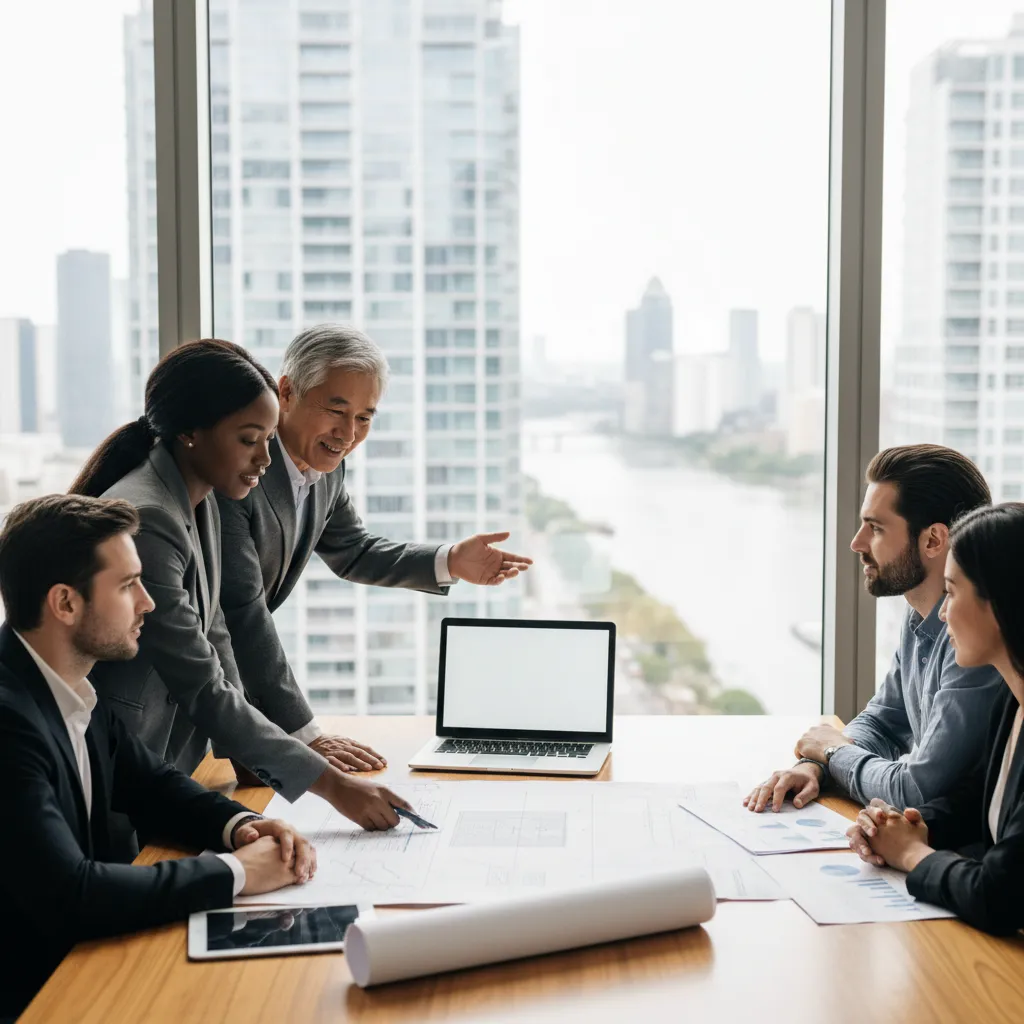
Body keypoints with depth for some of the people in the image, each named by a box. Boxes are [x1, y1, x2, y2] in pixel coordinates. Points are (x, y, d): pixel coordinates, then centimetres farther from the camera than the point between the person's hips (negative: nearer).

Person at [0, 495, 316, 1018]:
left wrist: (238, 824, -5)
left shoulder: (73, 684, 1)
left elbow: (151, 784, 14)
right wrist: (234, 872, -20)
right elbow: (69, 895, -29)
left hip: (81, 950, 8)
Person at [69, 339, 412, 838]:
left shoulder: (201, 505, 5)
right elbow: (205, 689, -24)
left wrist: (249, 755, 1)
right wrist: (332, 784, -21)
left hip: (161, 773, 9)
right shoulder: (144, 521, -25)